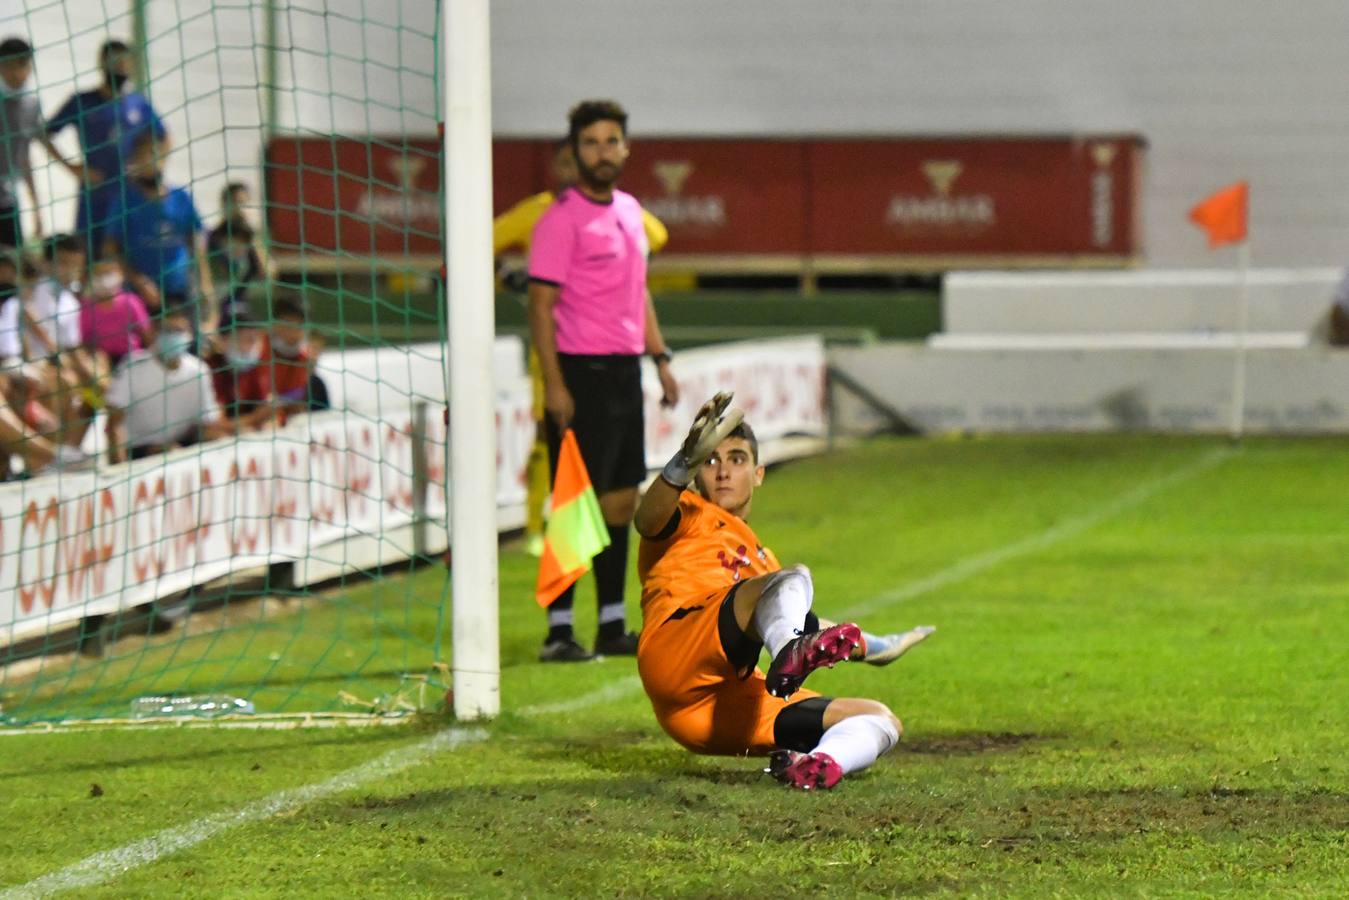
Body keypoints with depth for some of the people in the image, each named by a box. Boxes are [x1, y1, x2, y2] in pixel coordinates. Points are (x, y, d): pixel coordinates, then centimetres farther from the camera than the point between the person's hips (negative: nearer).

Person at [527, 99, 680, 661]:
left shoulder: (630, 210, 14)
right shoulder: (562, 219, -10)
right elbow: (541, 304, -13)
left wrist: (659, 357, 17)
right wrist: (553, 384, -19)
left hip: (625, 371, 8)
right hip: (582, 375, -8)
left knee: (622, 500, 10)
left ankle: (612, 626, 16)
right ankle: (558, 631, -4)